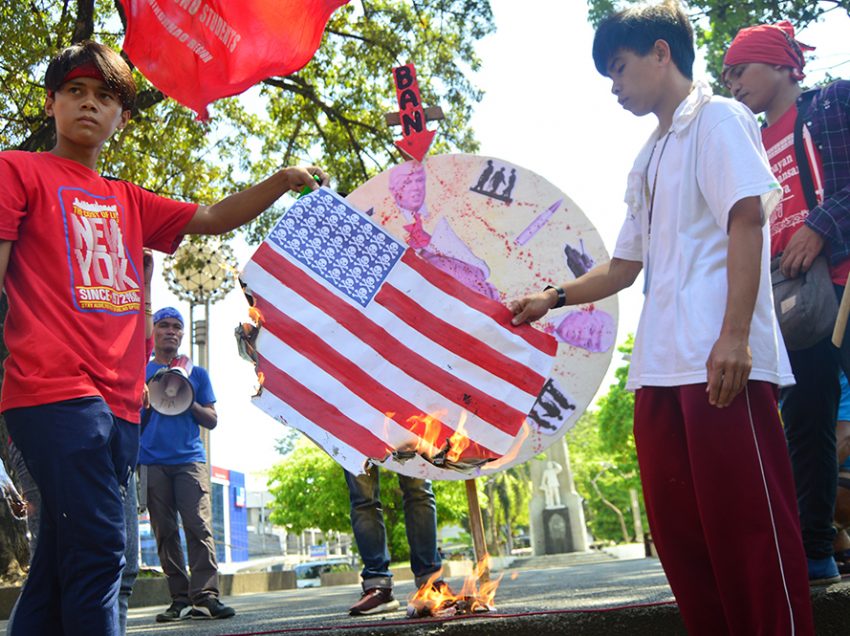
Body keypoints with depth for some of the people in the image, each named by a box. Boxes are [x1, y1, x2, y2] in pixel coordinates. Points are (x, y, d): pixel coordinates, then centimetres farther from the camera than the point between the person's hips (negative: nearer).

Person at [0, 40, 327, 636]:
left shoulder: (128, 201, 25)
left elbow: (213, 218, 22)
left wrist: (283, 180, 8)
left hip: (119, 406, 7)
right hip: (55, 393, -7)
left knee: (59, 565, 9)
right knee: (98, 549, -16)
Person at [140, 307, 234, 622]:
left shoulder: (196, 373, 17)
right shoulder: (139, 373, 15)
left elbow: (212, 420, 13)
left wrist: (189, 403, -4)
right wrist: (149, 401, -6)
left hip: (190, 458, -1)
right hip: (152, 462, 1)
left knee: (198, 525, -14)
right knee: (165, 533, 1)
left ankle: (205, 596, -17)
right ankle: (180, 599, 5)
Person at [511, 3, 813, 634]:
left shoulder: (717, 120, 3)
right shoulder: (650, 160, 25)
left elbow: (747, 220, -11)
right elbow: (624, 267, 28)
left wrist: (736, 334, -20)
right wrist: (553, 298, 19)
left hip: (721, 362, -8)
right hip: (661, 365, 8)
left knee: (745, 521, -7)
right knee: (678, 529, 8)